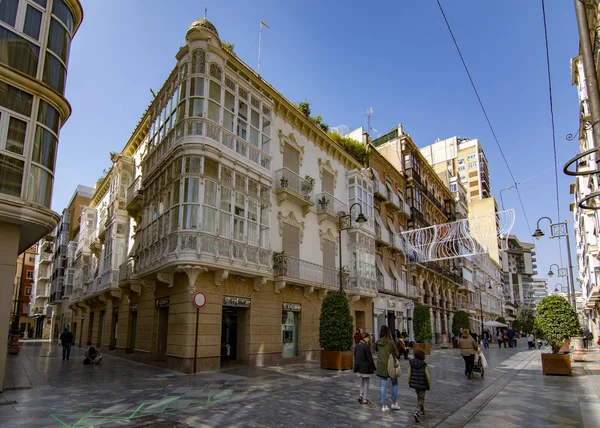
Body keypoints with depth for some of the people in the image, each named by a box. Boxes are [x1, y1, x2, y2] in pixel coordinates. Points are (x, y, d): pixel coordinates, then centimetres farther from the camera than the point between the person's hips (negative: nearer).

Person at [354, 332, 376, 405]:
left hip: (359, 368, 7)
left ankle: (361, 394, 7)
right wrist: (373, 367, -7)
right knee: (366, 383, 4)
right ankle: (365, 399, 10)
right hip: (366, 368, -7)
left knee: (362, 382, 21)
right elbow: (369, 358, -16)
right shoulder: (366, 346, -17)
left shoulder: (357, 346, 5)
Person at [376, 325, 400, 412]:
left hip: (381, 367, 4)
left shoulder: (379, 343, -1)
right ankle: (394, 403, 20)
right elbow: (397, 354, -7)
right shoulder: (391, 342, -14)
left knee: (382, 386, 8)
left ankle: (383, 405, 9)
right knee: (394, 384, 16)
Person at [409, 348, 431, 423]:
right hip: (422, 384, -4)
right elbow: (428, 376, -12)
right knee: (421, 399, 4)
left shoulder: (411, 363, -8)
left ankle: (422, 411, 37)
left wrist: (409, 382, 10)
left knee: (419, 396, 24)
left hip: (414, 383, 4)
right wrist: (429, 385, 2)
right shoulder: (424, 365, -16)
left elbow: (409, 373, -3)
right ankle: (417, 412, -14)